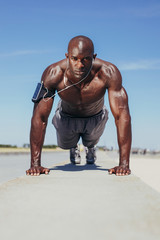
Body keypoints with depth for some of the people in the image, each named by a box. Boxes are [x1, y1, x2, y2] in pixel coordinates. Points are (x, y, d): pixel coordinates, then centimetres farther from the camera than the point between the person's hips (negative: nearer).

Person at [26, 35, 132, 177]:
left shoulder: (108, 73, -40)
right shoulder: (53, 74, -39)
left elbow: (122, 116, -40)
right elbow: (40, 117, -36)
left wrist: (124, 164, -45)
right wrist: (35, 163, -39)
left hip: (95, 118, 0)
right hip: (66, 117, 0)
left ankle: (90, 147, 62)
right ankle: (73, 148, 61)